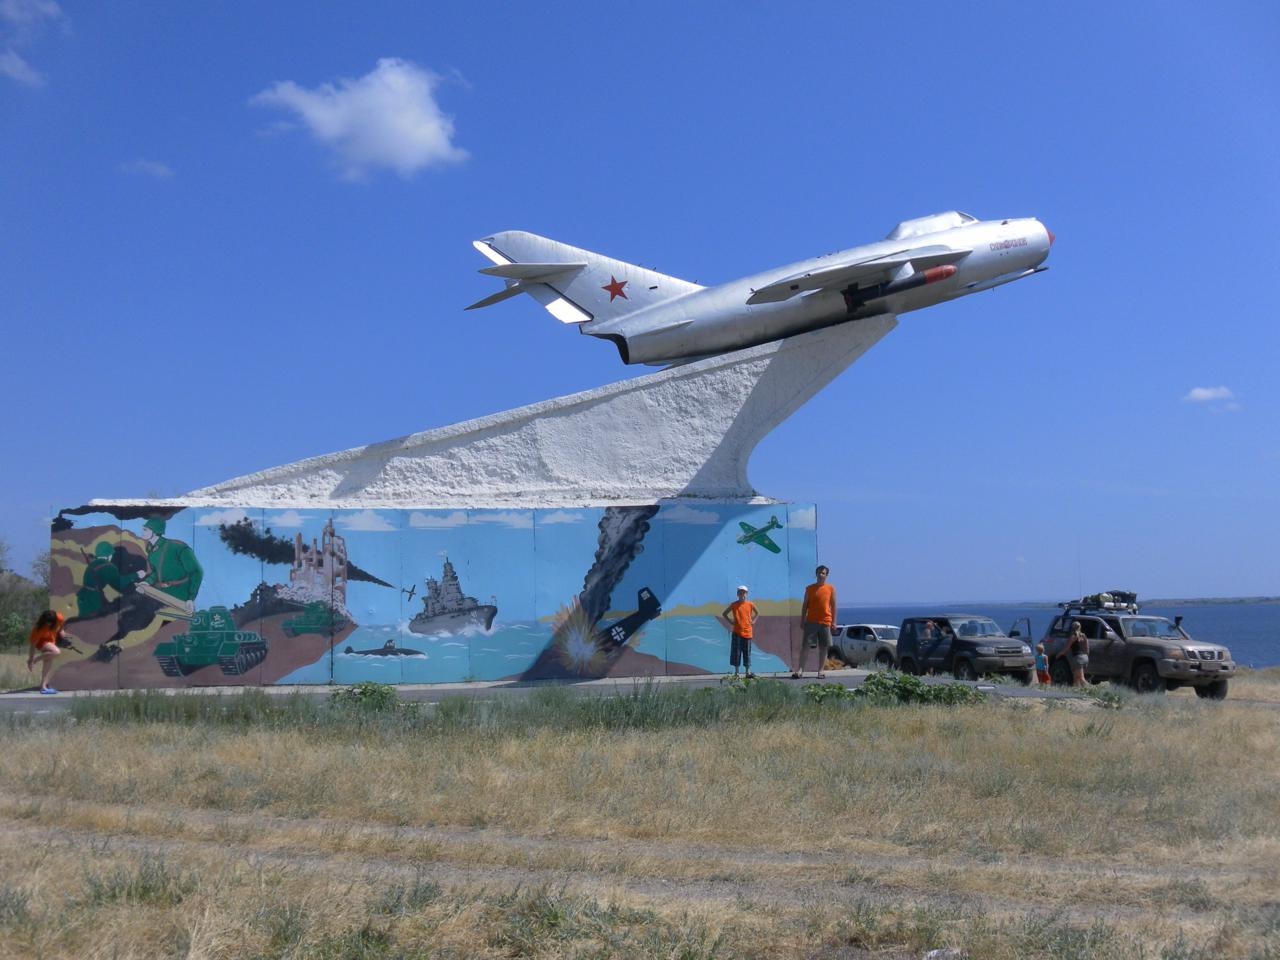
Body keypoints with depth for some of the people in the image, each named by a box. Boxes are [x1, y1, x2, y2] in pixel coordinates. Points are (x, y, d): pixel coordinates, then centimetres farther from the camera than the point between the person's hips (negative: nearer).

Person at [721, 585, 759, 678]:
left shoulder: (750, 604, 4)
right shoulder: (734, 605, 0)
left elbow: (757, 613, 23)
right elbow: (724, 614, 10)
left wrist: (753, 621, 9)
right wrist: (730, 622, 0)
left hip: (747, 632, 1)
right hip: (736, 632, -1)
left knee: (747, 653, 5)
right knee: (736, 652, -2)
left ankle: (748, 672, 9)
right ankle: (736, 672, 3)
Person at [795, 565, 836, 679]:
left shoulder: (831, 589, 6)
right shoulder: (809, 588, 6)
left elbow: (833, 606, 7)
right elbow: (805, 605, 8)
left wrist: (834, 621, 1)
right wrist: (802, 620, 2)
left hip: (825, 622, 0)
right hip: (811, 621, 0)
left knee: (823, 648, 3)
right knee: (804, 646, -6)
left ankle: (821, 671, 9)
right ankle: (800, 670, -6)